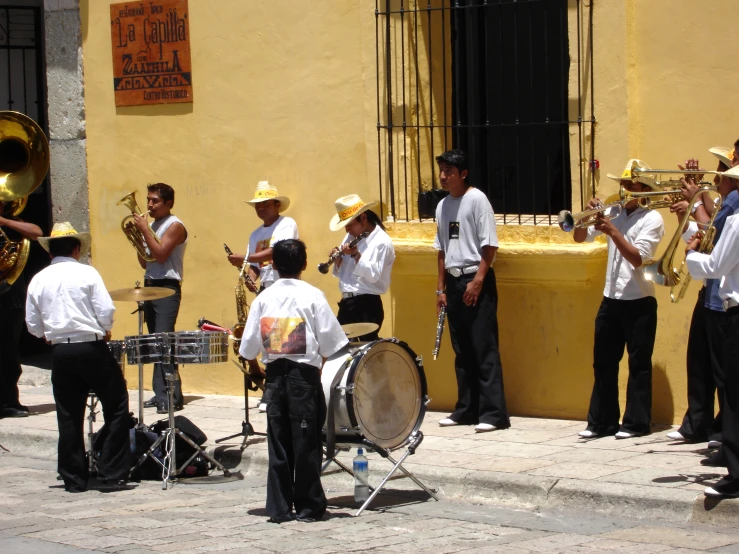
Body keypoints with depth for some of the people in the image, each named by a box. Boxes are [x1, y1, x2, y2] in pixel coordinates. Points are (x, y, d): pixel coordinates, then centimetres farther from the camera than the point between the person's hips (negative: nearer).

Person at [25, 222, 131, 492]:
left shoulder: (38, 280, 5)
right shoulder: (87, 273, -5)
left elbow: (33, 325, 7)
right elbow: (106, 311, -11)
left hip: (61, 353, 4)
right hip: (92, 349, -4)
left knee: (68, 417, 8)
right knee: (116, 408, 8)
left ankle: (74, 479, 10)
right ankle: (113, 470, 3)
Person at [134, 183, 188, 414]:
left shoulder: (175, 226, -7)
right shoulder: (152, 225, 18)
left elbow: (161, 254, -19)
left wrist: (144, 229, -14)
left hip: (167, 288, -9)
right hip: (150, 287, 9)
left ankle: (173, 397, -16)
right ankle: (160, 394, 8)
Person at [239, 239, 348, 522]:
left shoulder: (263, 298, 2)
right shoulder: (312, 296, -7)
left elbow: (249, 347, 2)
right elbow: (330, 342, -9)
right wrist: (320, 357, 11)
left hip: (274, 375, 3)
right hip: (305, 374, -3)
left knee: (278, 442, 7)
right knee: (306, 442, 3)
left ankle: (279, 507, 7)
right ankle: (308, 506, 8)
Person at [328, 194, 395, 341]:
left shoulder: (382, 242, -11)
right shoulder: (351, 237, 14)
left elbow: (373, 275, -19)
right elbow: (340, 273, 17)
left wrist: (356, 255, -26)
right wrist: (338, 259, -3)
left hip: (367, 305, -8)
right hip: (346, 303, 8)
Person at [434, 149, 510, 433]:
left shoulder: (477, 199, -8)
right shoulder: (442, 206, 13)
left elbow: (489, 245, -12)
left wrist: (477, 280, -17)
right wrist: (441, 288, 15)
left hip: (477, 281, -7)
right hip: (454, 282, 7)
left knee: (484, 349, -8)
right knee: (462, 351, 11)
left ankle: (494, 412, -8)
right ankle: (466, 409, 17)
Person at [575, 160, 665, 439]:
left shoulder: (652, 219, -7)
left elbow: (637, 258, -18)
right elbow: (580, 237, 9)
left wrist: (612, 231, -24)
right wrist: (588, 215, -9)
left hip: (639, 302, -6)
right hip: (610, 299, 6)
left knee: (639, 364, 1)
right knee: (603, 363, 8)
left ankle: (636, 422, 6)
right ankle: (601, 420, 15)